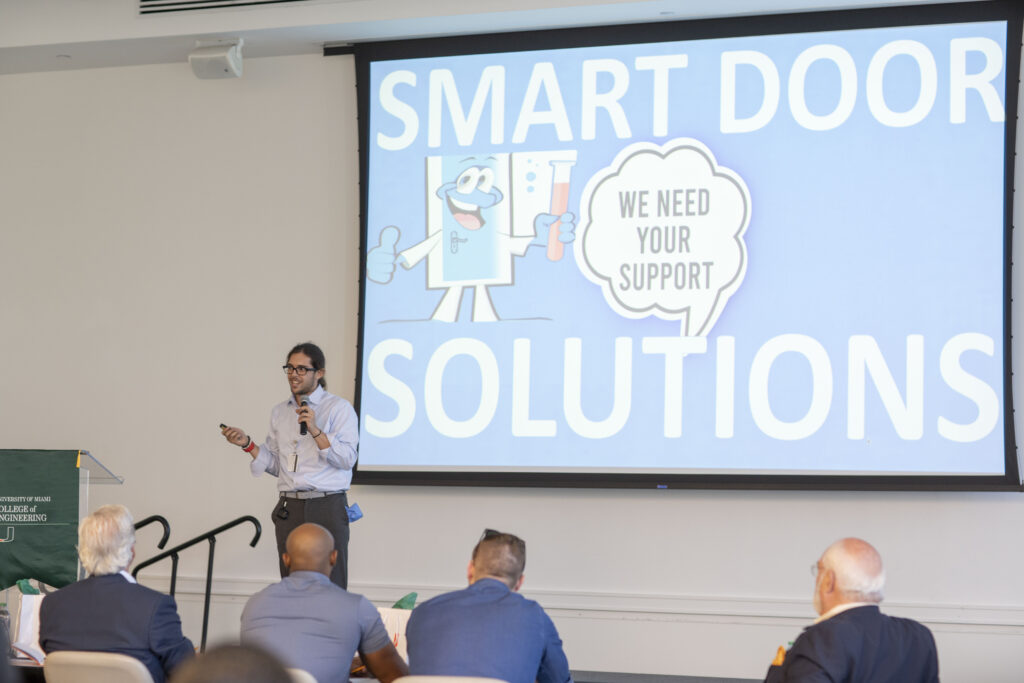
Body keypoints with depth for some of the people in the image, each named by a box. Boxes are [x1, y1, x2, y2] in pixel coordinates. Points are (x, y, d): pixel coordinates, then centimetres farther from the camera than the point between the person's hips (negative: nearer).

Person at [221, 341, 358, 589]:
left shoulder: (339, 408, 1)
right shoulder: (279, 412, 17)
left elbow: (347, 459, -10)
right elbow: (276, 465, 19)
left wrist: (315, 430, -18)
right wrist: (248, 445, 5)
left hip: (326, 507, -5)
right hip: (289, 510, 5)